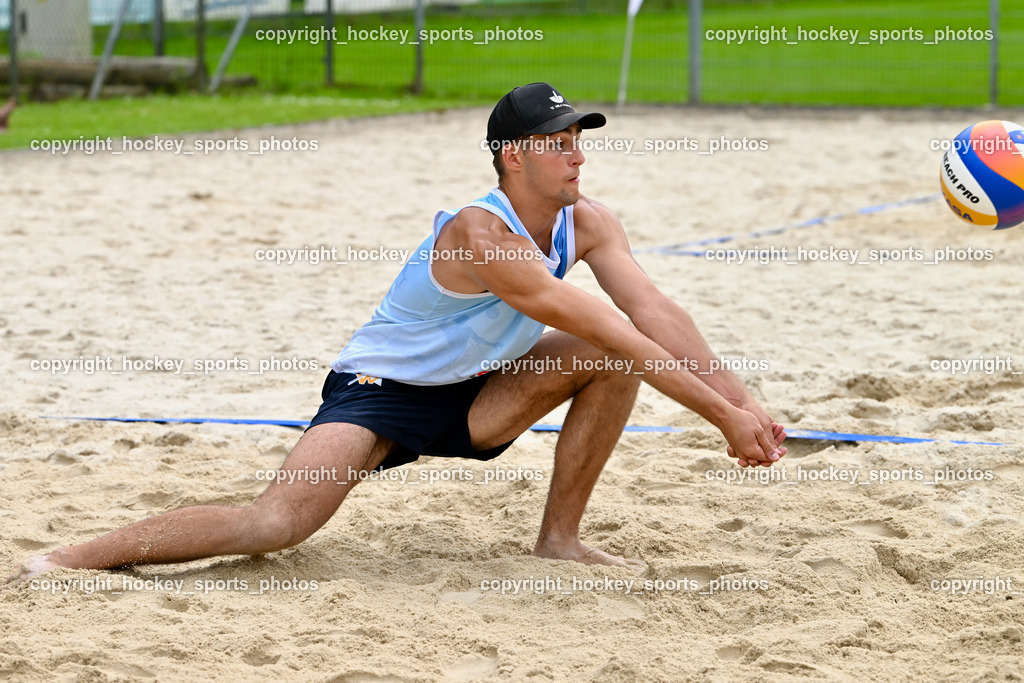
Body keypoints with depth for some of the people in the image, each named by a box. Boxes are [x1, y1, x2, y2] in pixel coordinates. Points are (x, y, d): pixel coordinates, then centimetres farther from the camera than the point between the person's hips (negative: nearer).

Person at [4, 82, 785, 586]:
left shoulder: (587, 223, -6)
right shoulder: (478, 234, -30)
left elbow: (657, 314, -13)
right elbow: (605, 327, -33)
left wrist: (741, 399, -28)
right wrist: (721, 414, -34)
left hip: (470, 396, 7)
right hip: (379, 392, -7)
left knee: (613, 360, -11)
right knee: (279, 520, -27)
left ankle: (560, 535, 0)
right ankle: (65, 560, -21)